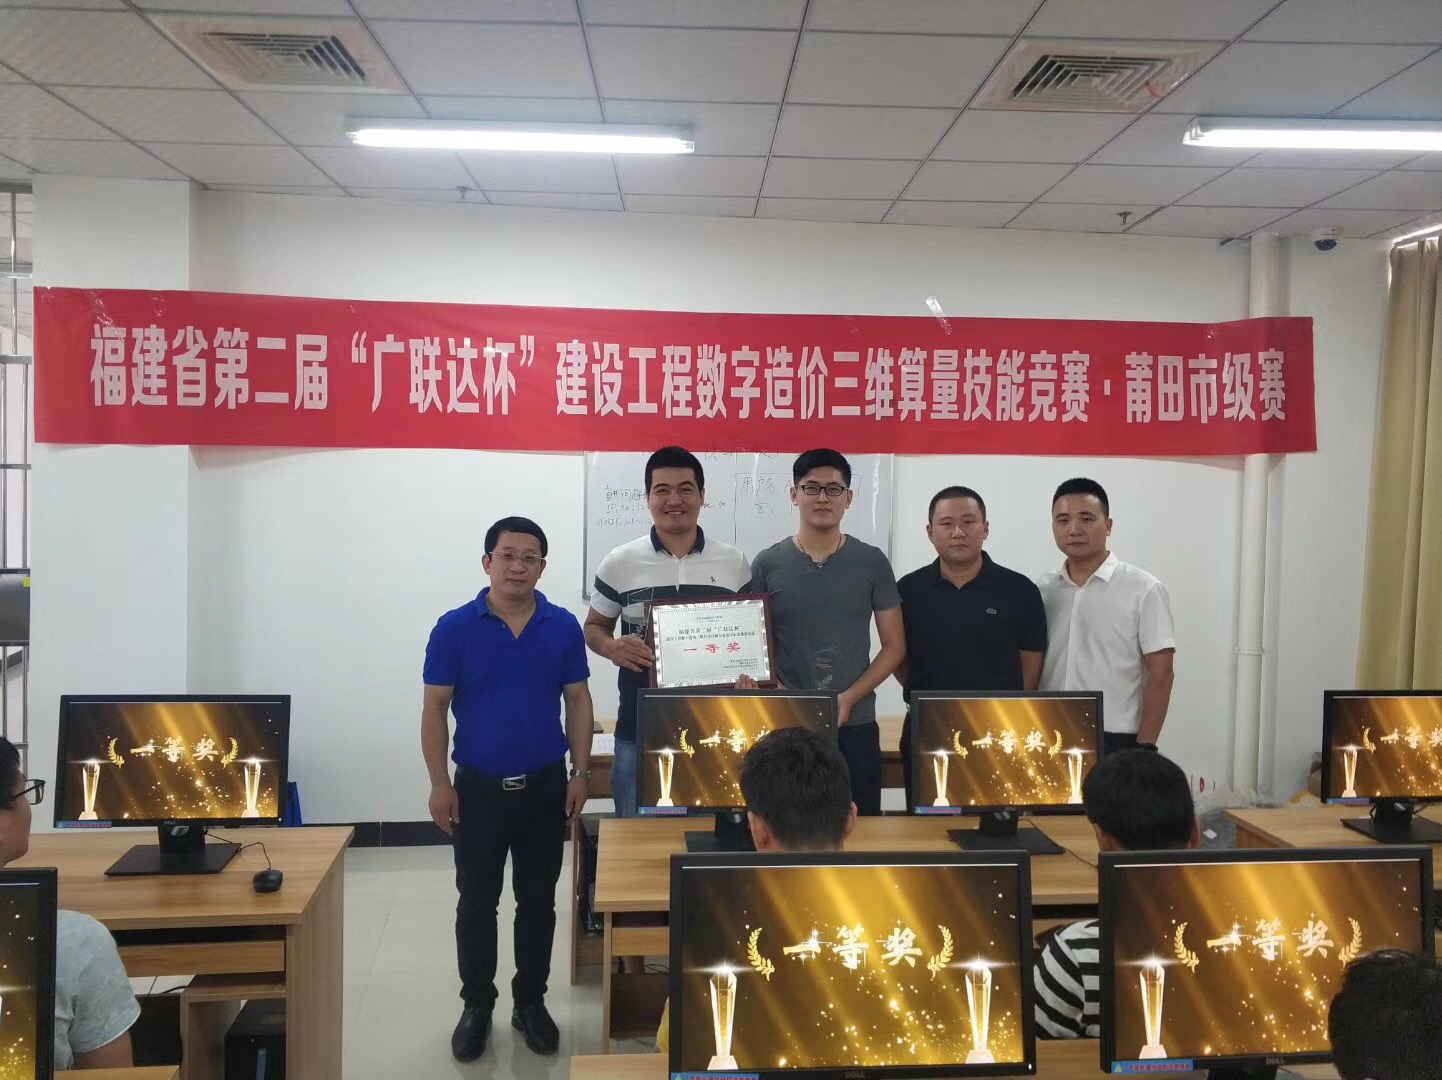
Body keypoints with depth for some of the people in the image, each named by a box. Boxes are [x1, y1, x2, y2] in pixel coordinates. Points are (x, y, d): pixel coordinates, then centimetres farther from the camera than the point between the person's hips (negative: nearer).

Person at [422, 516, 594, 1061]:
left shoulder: (563, 627, -2)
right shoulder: (455, 627, -7)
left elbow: (578, 701, 3)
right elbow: (434, 708, -4)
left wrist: (580, 774, -2)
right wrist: (439, 784, -8)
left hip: (545, 786, 2)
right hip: (479, 787, -1)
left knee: (537, 902, 11)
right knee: (477, 903, 9)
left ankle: (531, 1002, 27)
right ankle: (476, 1006, 26)